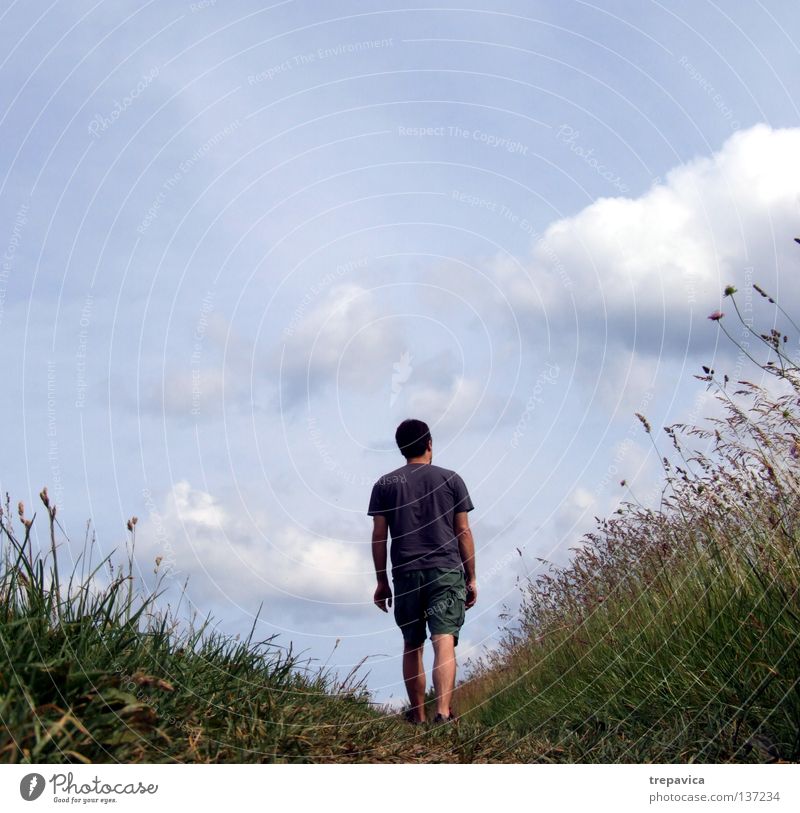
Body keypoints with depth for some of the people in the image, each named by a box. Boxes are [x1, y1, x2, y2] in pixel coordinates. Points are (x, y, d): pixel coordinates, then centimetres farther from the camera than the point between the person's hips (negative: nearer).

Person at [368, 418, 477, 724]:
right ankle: (443, 712, -26)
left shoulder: (385, 484, 9)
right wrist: (471, 578, 11)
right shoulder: (450, 479, 7)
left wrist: (381, 581, 11)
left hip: (406, 573, 2)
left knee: (412, 646, 12)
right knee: (444, 641, -11)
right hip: (447, 571, -1)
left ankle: (418, 718, 17)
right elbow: (463, 533, 5)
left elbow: (379, 535, 5)